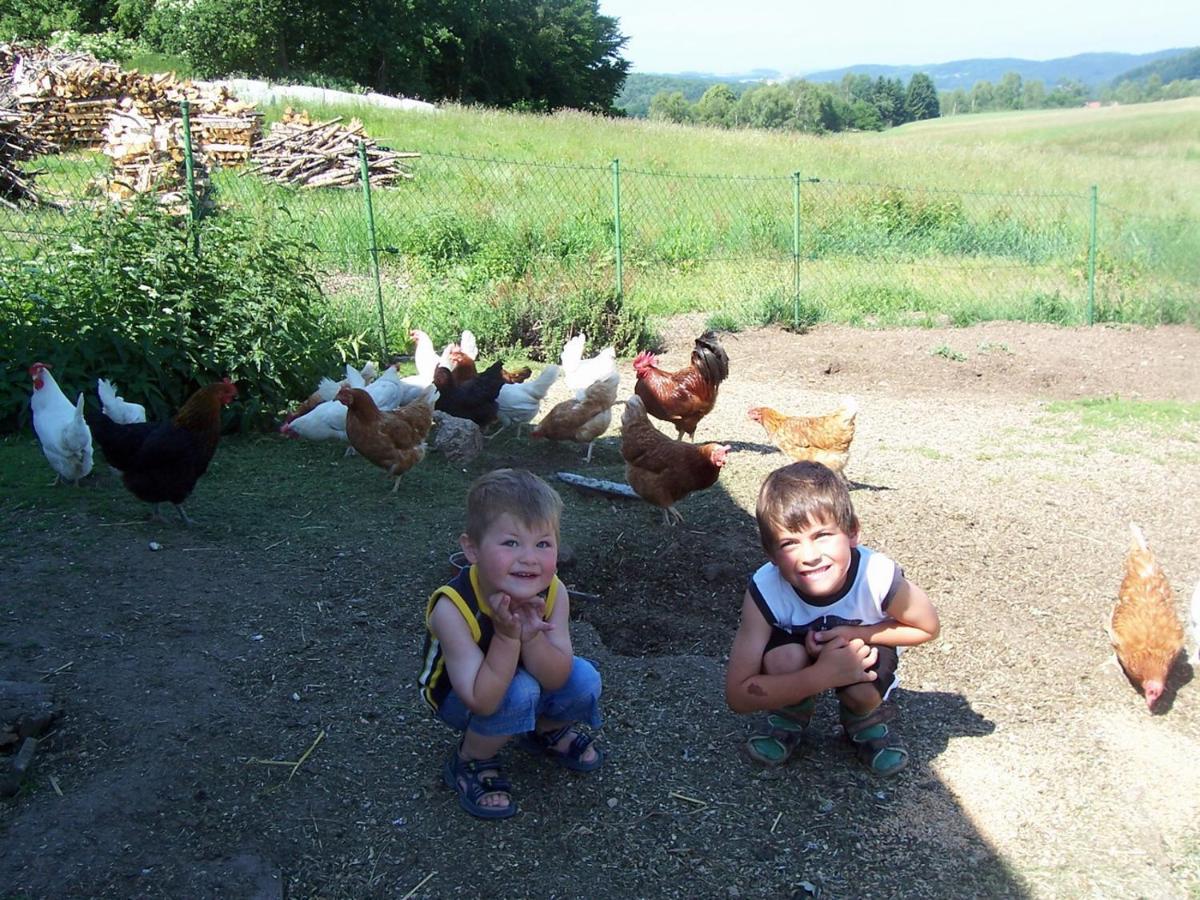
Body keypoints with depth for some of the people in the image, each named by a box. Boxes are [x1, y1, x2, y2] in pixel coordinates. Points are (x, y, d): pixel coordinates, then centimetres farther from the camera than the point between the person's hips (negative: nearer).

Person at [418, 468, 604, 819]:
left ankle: (547, 731, 14)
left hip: (519, 685, 5)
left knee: (584, 680, -19)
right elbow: (482, 701, -36)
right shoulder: (453, 607, -36)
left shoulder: (553, 593, -23)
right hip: (460, 700, -5)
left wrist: (530, 637, -40)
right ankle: (471, 762, -4)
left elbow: (556, 679, -22)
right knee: (519, 692, -33)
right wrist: (507, 636, -45)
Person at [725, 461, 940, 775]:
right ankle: (788, 720, 3)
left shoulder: (879, 578, -34)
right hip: (796, 646, 0)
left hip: (862, 646, 1)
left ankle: (863, 720, 9)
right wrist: (824, 675, -42)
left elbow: (928, 628, -11)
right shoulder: (765, 590, -35)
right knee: (784, 659, -32)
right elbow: (737, 695, -33)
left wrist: (857, 634, -27)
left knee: (863, 693, -30)